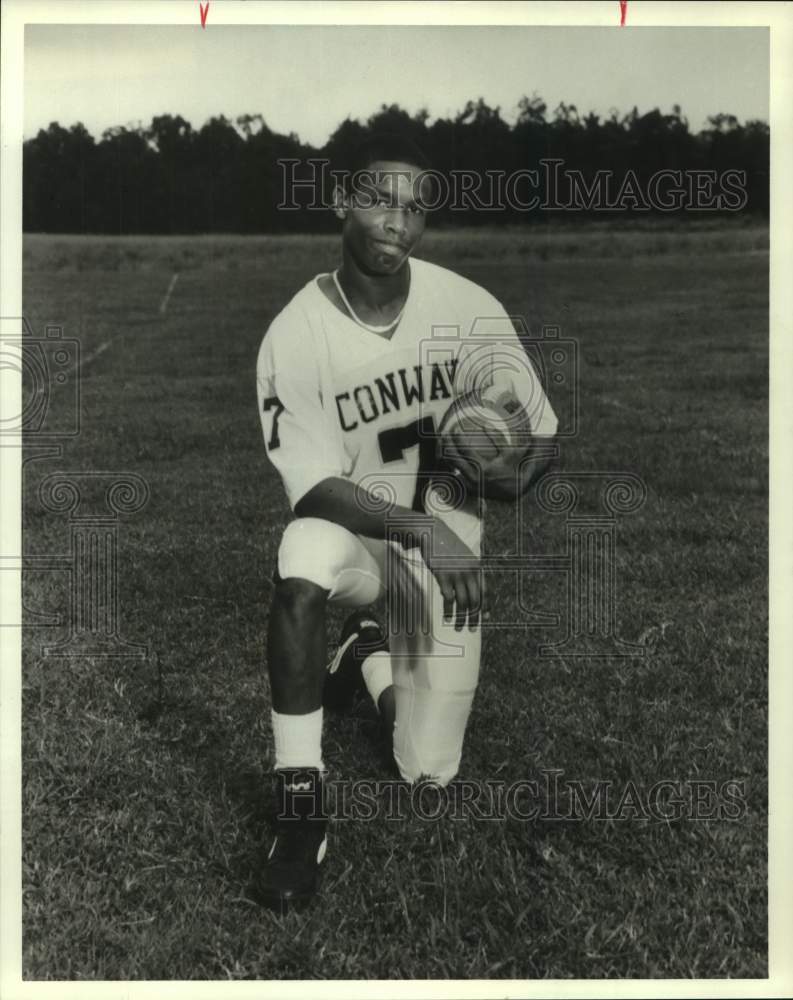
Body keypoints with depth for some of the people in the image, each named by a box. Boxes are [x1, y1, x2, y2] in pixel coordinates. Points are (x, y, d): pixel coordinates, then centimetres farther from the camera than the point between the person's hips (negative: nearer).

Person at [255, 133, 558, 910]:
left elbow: (540, 441, -4)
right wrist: (423, 529, -34)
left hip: (447, 544, 2)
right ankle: (300, 810, -24)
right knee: (300, 576, -39)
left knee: (429, 768, 1)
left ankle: (368, 652, 33)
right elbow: (314, 489, -20)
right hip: (352, 527, -2)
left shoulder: (471, 312, -13)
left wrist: (513, 464, -28)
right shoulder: (296, 335, -18)